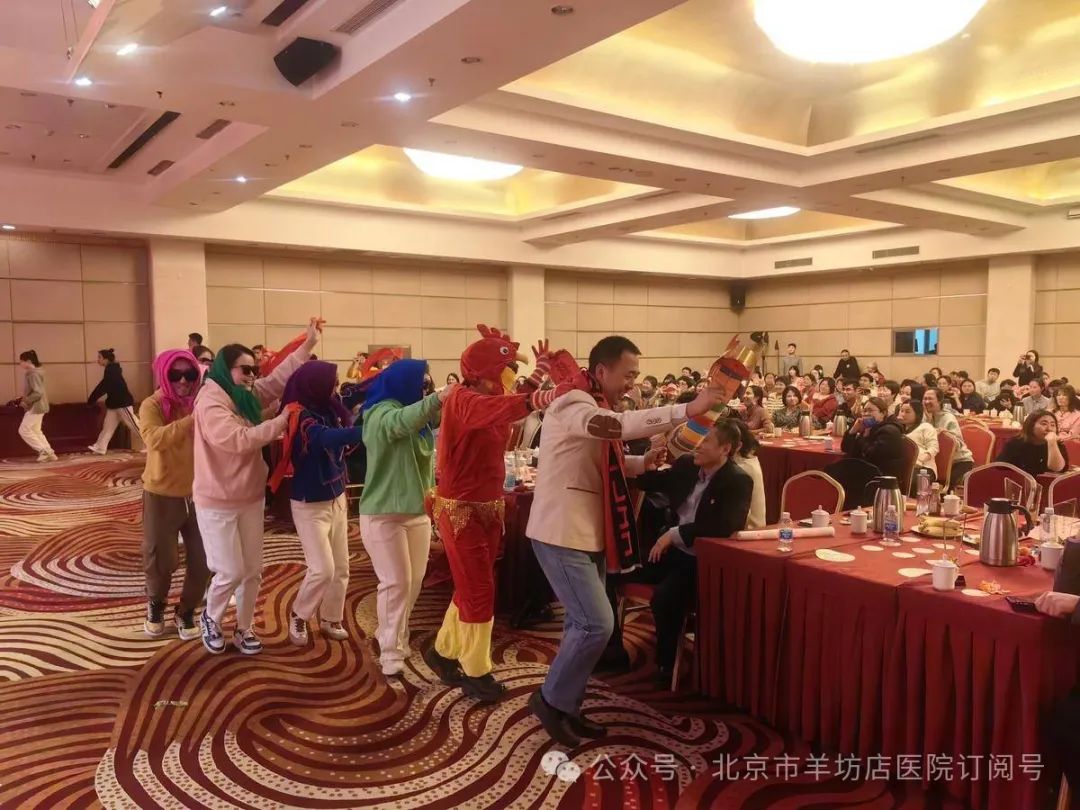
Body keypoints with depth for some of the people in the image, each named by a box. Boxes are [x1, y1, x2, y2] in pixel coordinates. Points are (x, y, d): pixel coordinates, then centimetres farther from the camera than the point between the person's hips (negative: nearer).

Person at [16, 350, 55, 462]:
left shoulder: (33, 374, -19)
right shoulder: (30, 373, 12)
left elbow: (38, 393, -25)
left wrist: (26, 401, -18)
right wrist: (23, 398, 10)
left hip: (36, 407, -10)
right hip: (36, 406, 10)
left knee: (24, 430, -4)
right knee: (36, 430, 14)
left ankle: (43, 450, -1)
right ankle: (49, 453, 13)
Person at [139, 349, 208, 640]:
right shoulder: (152, 405, -10)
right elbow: (154, 438, -31)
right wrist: (191, 420, -40)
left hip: (199, 493, 2)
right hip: (162, 494, -2)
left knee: (202, 560, 5)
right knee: (161, 559, 8)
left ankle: (186, 611, 29)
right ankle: (156, 604, 39)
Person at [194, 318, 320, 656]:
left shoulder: (247, 396, 5)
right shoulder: (211, 403, -19)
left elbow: (279, 378, 9)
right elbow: (239, 439, -29)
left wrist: (308, 344, 5)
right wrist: (282, 420, -26)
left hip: (250, 498, 7)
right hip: (218, 503, -7)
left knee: (253, 571, 12)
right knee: (231, 572, 0)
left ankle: (244, 629, 29)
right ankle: (211, 619, 29)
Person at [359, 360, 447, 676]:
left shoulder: (420, 417, 12)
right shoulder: (381, 414, -14)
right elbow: (401, 422, -36)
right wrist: (437, 399, -51)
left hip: (418, 511, 8)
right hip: (383, 514, -7)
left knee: (414, 580, 13)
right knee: (396, 582, -5)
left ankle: (391, 635, 32)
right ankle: (391, 651, 7)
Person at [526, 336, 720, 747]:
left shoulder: (595, 407, 15)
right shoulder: (573, 406, -18)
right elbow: (618, 425, -38)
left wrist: (643, 463, 3)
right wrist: (686, 410, -41)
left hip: (587, 532, 10)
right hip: (562, 534, -10)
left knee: (582, 624, 13)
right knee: (597, 624, -10)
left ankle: (566, 705, 26)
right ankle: (551, 699, 9)